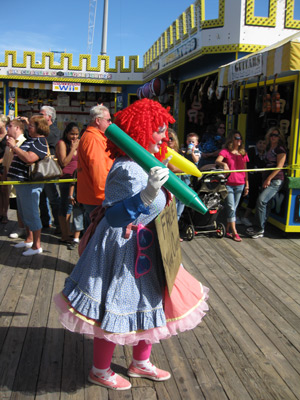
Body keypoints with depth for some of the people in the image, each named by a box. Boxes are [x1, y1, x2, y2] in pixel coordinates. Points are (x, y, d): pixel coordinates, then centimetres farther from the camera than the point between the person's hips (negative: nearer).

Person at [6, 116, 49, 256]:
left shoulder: (40, 142, -15)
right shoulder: (30, 140, 16)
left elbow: (29, 158, -29)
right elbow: (20, 155, 25)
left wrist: (14, 146, -20)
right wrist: (13, 145, 10)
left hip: (29, 183, -10)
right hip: (20, 181, 10)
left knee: (31, 213, -3)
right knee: (24, 212, 19)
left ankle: (36, 246, 6)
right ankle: (29, 240, 34)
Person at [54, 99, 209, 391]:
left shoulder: (142, 164, 5)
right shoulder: (128, 170, -26)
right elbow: (115, 216, -35)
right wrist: (148, 194, -48)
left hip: (142, 246, 10)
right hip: (123, 248, -10)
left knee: (148, 302, 20)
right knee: (115, 310, 6)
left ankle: (140, 363, 42)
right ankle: (100, 372, 31)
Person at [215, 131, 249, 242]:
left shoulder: (243, 153, 12)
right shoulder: (225, 151, -2)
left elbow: (245, 170, 16)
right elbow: (217, 161, -20)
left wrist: (247, 184, 14)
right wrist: (223, 164, -43)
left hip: (240, 185, 5)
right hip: (228, 184, -5)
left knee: (233, 208, 10)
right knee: (231, 208, -6)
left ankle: (228, 230, 20)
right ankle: (234, 232, -1)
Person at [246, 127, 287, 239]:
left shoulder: (280, 149, -7)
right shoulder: (268, 148, 17)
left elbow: (279, 166, -13)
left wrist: (269, 179, -14)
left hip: (276, 180, -8)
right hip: (267, 179, 8)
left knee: (261, 200, -18)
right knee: (266, 203, 10)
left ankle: (259, 229, -13)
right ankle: (258, 227, 16)